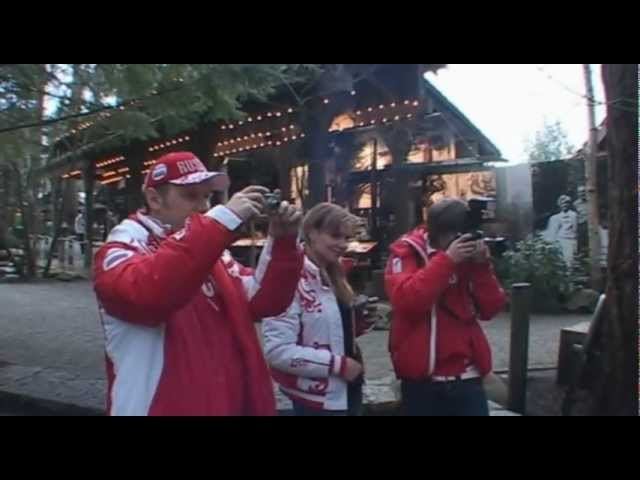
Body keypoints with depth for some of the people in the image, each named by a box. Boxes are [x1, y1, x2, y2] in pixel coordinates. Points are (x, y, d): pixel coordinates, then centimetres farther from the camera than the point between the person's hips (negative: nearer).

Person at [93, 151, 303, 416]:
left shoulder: (210, 252, 11)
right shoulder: (122, 249, -10)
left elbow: (263, 301, 4)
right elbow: (144, 292, -33)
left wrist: (282, 242, -10)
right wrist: (221, 221, -33)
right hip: (162, 406, -6)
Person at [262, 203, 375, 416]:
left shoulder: (333, 276, 8)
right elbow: (277, 350, -27)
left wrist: (356, 325, -1)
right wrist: (338, 364, -21)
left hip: (349, 390, 8)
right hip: (317, 401, -8)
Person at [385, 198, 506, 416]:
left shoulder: (468, 253, 6)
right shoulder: (406, 251, -5)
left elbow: (490, 309, 2)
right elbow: (406, 300, -22)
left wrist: (482, 267, -12)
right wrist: (446, 260, -23)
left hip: (467, 377, 3)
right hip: (422, 379, -3)